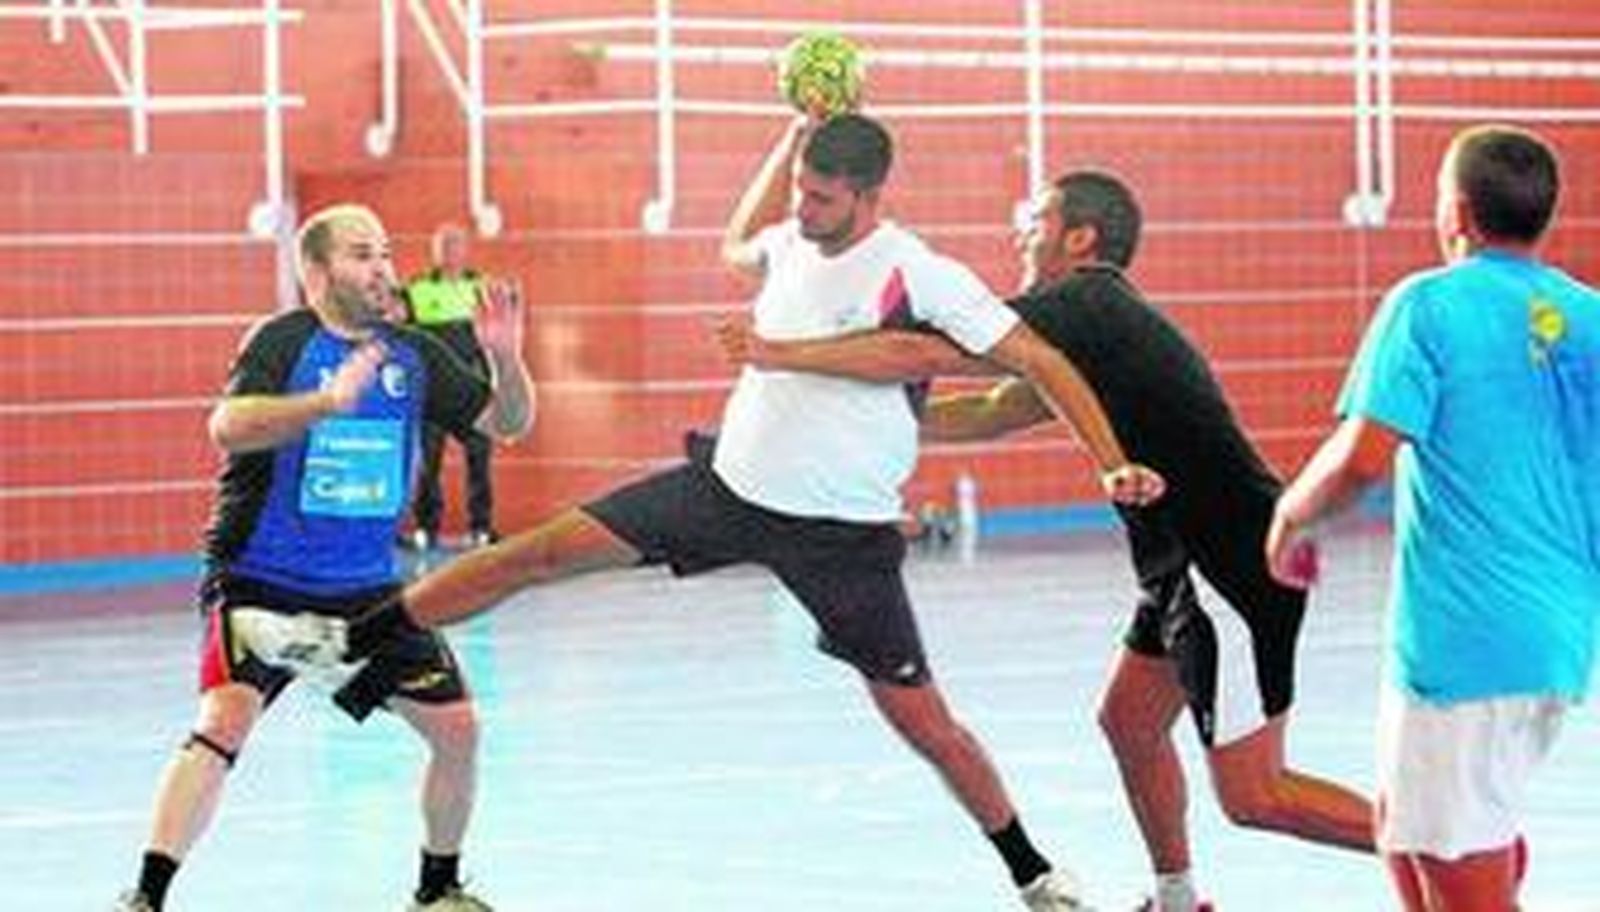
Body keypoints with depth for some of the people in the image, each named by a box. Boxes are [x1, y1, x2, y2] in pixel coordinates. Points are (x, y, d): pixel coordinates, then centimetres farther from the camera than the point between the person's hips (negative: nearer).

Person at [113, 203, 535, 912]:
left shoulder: (413, 356, 6)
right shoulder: (282, 341, -9)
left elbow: (508, 424, 9)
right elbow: (228, 427, -27)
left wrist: (506, 360, -12)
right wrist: (329, 400, -40)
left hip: (367, 588, 5)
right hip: (261, 581, -5)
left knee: (456, 727, 3)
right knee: (226, 720, -24)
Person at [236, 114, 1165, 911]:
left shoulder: (922, 276, -17)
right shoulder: (793, 241, 2)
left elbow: (1041, 360, -15)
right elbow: (738, 248, 29)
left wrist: (1116, 465, -24)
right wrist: (798, 131, 21)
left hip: (840, 532, -5)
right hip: (729, 481, 5)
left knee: (926, 724, -2)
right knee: (544, 549, -3)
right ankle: (347, 640, 4)